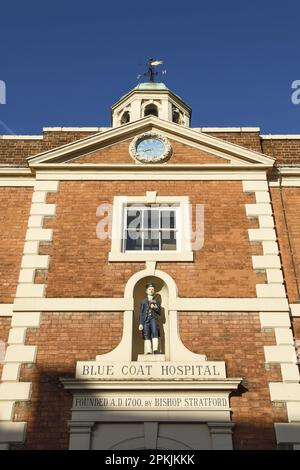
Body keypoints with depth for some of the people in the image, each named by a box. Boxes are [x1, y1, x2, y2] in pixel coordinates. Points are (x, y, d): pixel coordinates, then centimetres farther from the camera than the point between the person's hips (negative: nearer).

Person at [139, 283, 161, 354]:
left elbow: (159, 312, 14)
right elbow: (141, 313, 14)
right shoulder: (143, 301, 20)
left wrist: (155, 308, -7)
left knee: (155, 333, -23)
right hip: (145, 320, 1)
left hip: (153, 319, -1)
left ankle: (155, 350, -30)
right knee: (147, 336, -8)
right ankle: (149, 352, -12)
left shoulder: (157, 301, 19)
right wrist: (140, 323, 4)